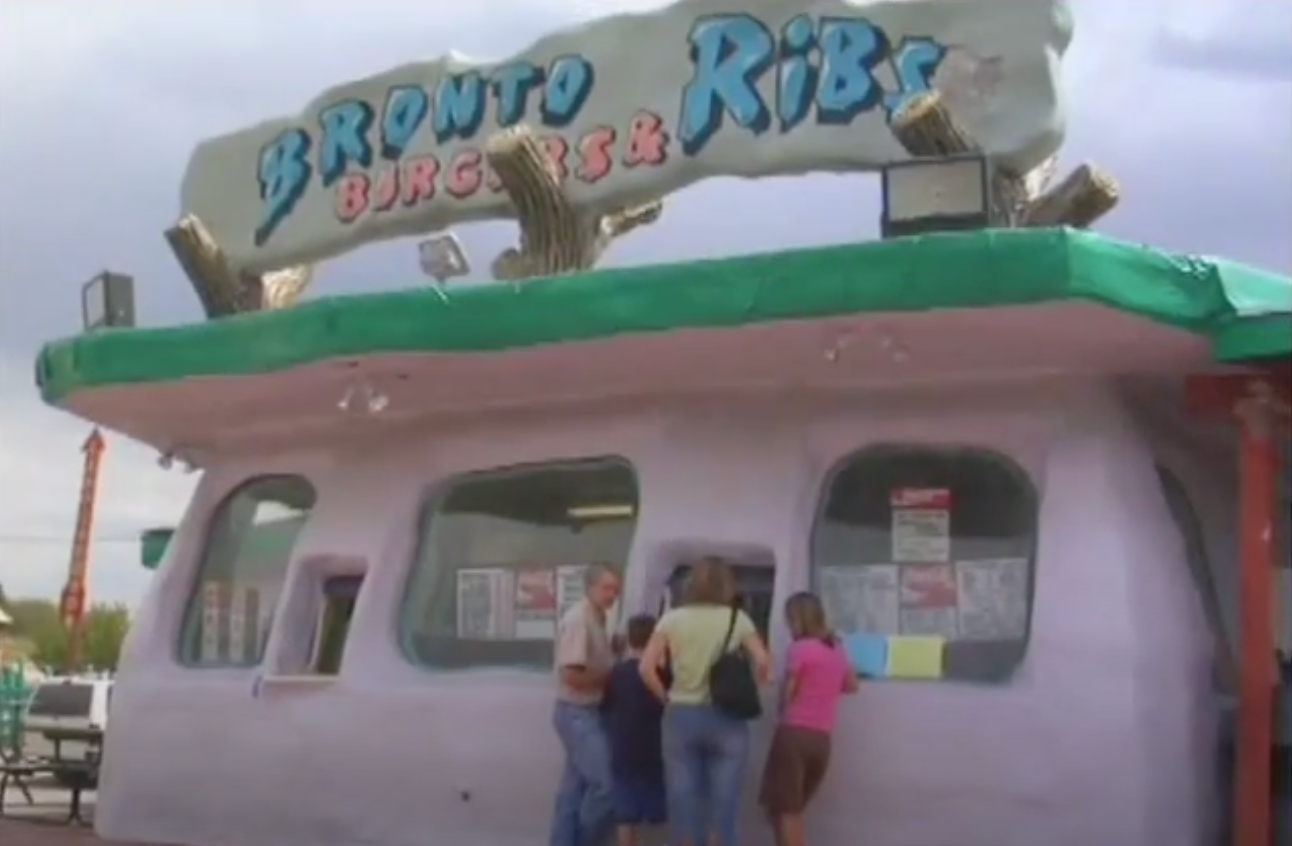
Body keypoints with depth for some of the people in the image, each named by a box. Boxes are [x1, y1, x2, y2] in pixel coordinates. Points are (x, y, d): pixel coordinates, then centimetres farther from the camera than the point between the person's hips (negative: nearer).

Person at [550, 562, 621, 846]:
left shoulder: (596, 619, 12)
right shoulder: (578, 620, -18)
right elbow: (571, 675, -24)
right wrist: (610, 679, -13)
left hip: (589, 712, 10)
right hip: (578, 713, -10)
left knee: (575, 787, 10)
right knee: (605, 783, -10)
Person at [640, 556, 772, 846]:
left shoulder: (673, 619, 2)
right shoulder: (737, 619, 1)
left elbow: (647, 668, -6)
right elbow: (763, 663, -7)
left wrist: (666, 697, 6)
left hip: (681, 717, 1)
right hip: (727, 719, -1)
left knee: (683, 804, 6)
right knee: (724, 805, 4)